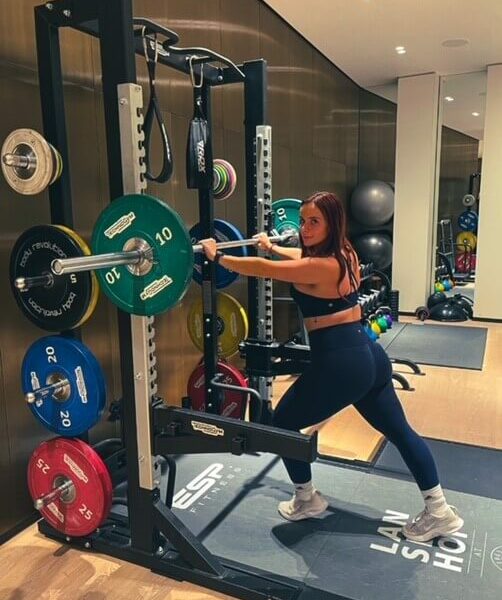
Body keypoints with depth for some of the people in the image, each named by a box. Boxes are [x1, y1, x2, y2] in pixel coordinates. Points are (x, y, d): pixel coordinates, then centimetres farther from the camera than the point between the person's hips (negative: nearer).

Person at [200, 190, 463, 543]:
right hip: (369, 356, 10)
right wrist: (271, 246, 42)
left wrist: (217, 257, 0)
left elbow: (262, 270, -14)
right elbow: (306, 256, 29)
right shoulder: (344, 255, 8)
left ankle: (307, 501, 28)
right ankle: (440, 511, 29)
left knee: (284, 423, 12)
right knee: (400, 431, 19)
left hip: (340, 364, -9)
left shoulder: (320, 268, -18)